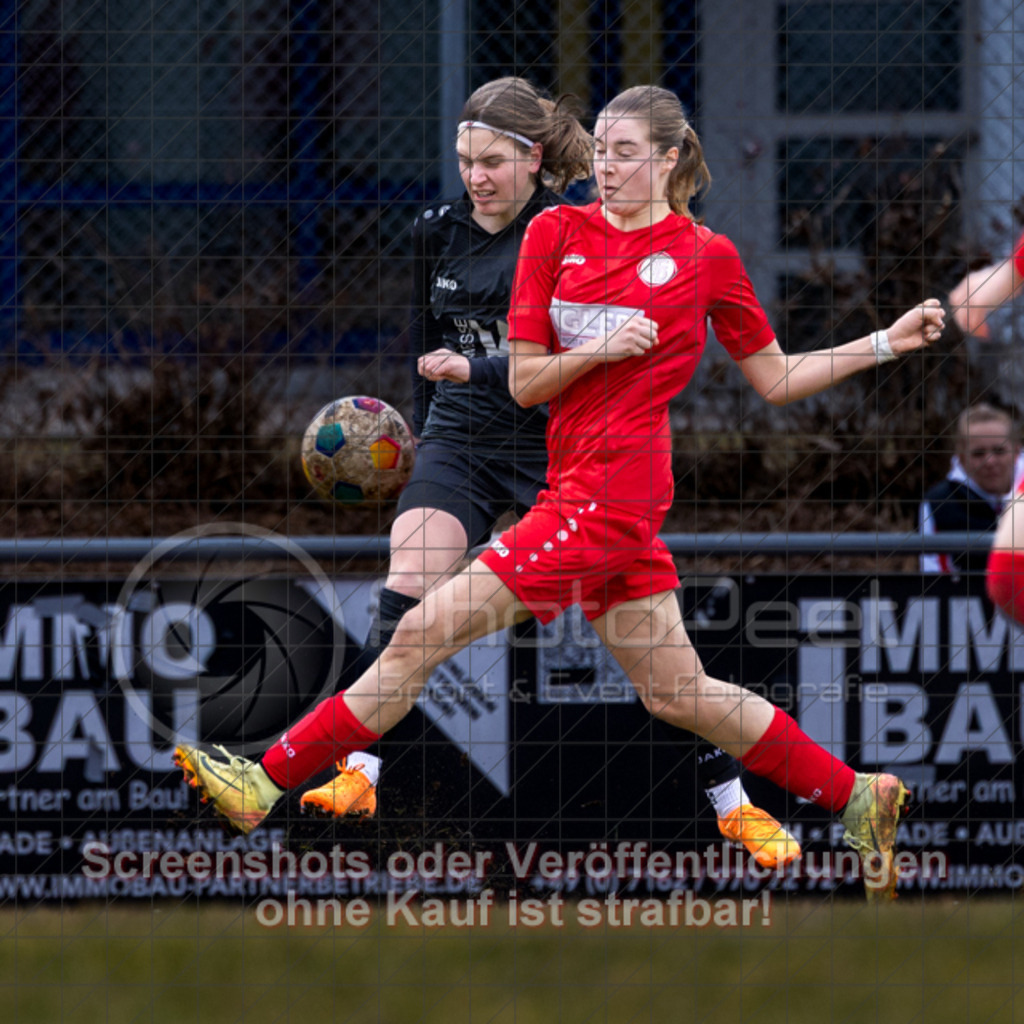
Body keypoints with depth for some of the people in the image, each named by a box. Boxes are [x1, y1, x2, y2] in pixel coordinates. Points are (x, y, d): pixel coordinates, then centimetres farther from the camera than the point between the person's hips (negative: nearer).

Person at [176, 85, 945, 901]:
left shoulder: (707, 257, 0)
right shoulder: (557, 234, 11)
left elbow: (777, 381, 11)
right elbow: (524, 383, 8)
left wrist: (887, 343, 5)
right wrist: (597, 350, -9)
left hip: (610, 489, -7)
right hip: (577, 489, 7)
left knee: (425, 635, -10)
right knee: (676, 691, 9)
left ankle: (269, 782, -9)